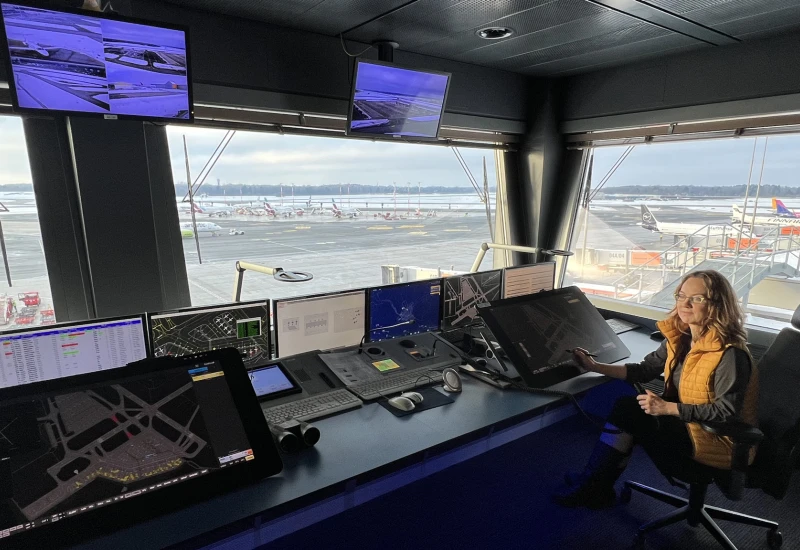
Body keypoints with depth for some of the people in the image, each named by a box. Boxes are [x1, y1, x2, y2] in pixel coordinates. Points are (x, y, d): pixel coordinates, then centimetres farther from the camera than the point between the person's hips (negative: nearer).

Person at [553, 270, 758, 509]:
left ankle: (591, 487, 1)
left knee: (628, 412, -18)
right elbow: (646, 370, 3)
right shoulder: (679, 336, -1)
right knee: (626, 406, -14)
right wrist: (596, 367, -5)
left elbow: (726, 411, -23)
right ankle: (595, 488, -2)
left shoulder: (730, 353, -23)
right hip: (686, 422, 7)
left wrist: (668, 408, -27)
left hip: (720, 437, -7)